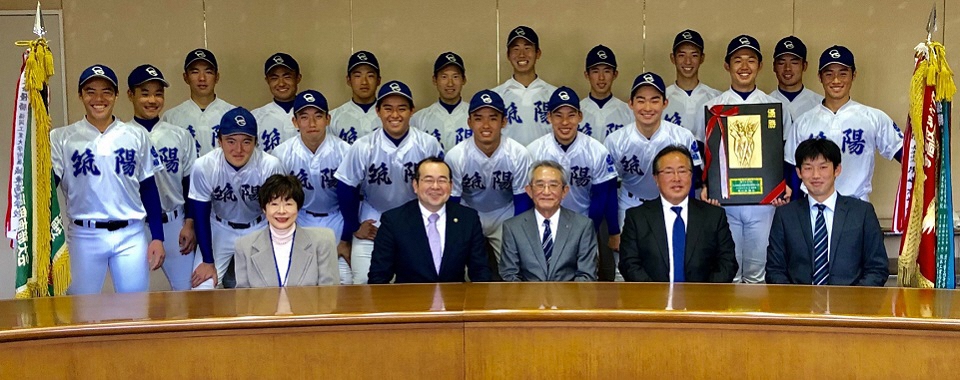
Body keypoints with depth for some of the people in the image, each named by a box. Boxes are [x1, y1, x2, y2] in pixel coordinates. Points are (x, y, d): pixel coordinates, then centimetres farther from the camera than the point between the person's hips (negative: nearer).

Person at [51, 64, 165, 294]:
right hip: (84, 236, -1)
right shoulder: (61, 138, 3)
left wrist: (157, 237, 6)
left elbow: (149, 189, 9)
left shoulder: (137, 136, 7)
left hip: (131, 235, 1)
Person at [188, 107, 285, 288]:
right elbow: (201, 216, -12)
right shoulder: (204, 166, -25)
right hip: (219, 230, 0)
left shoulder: (271, 166, -27)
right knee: (202, 289, -10)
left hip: (258, 230, 0)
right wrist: (208, 261, -8)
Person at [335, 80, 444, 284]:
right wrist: (353, 228, 0)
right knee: (364, 282, -3)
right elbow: (347, 188, -5)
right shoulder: (363, 147, -16)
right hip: (373, 226, -1)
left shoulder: (428, 145, -15)